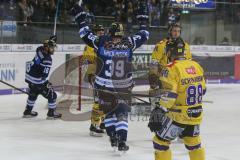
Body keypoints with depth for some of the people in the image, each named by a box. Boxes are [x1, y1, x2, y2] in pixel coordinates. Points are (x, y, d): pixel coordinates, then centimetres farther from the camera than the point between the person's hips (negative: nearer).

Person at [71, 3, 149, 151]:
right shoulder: (128, 43, -5)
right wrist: (143, 23, 26)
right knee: (122, 113, 5)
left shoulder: (101, 42, -9)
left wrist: (80, 19, 9)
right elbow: (143, 37, 10)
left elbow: (86, 35, -1)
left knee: (109, 111, 18)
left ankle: (113, 137, 20)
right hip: (124, 87, 0)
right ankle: (122, 141, -7)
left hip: (105, 87, 0)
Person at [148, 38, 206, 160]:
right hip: (196, 114, 7)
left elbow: (169, 95, -22)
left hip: (178, 115, -7)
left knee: (160, 141, 5)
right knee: (194, 143, 24)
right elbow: (202, 90, 15)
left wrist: (158, 112, -20)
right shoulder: (196, 66, 5)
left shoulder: (172, 69, -16)